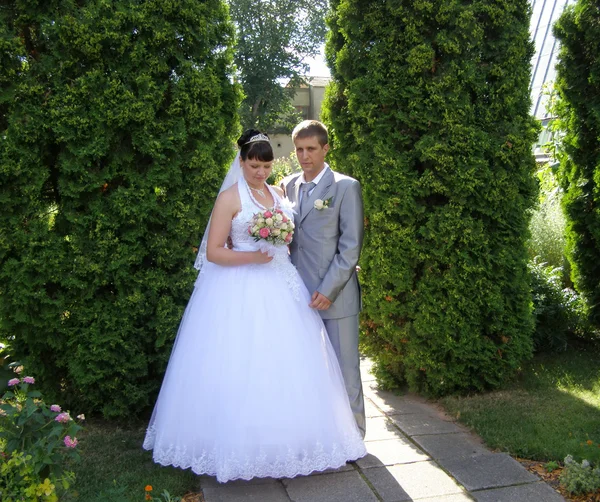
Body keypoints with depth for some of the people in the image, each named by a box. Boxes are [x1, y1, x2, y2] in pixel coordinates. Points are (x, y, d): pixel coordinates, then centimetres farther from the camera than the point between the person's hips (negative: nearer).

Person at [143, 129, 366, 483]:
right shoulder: (230, 197, -3)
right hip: (241, 292, -5)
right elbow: (212, 252, -7)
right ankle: (241, 443, 16)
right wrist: (253, 257, -18)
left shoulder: (278, 194, 13)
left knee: (286, 367, 7)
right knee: (242, 368, -1)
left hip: (281, 288, 5)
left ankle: (286, 441, 24)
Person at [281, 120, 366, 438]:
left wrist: (328, 290, -13)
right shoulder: (288, 185, 11)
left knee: (344, 369, 6)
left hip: (335, 295, -4)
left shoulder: (345, 187, -4)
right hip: (299, 294, 5)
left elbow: (351, 246, -8)